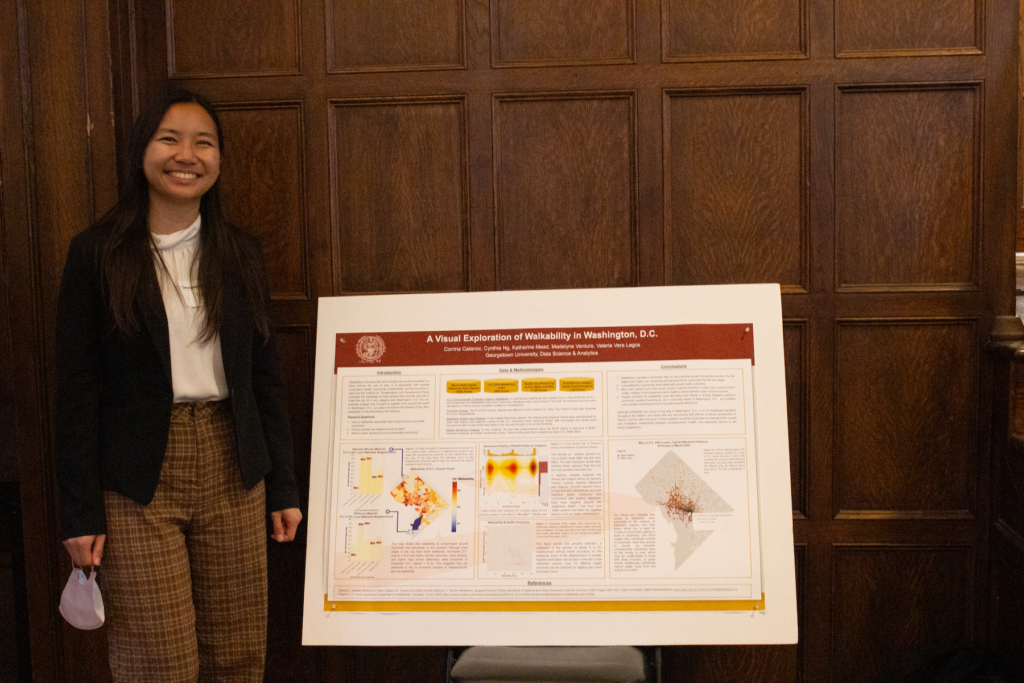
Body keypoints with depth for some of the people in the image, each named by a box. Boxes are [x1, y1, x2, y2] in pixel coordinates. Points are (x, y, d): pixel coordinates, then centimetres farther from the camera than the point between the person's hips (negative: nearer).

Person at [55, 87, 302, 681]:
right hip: (138, 480, -3)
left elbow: (266, 378, 10)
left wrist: (284, 488, 8)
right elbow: (78, 392, -3)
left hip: (233, 469, 3)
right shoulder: (96, 254, -2)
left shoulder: (242, 253, 8)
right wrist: (80, 513, -6)